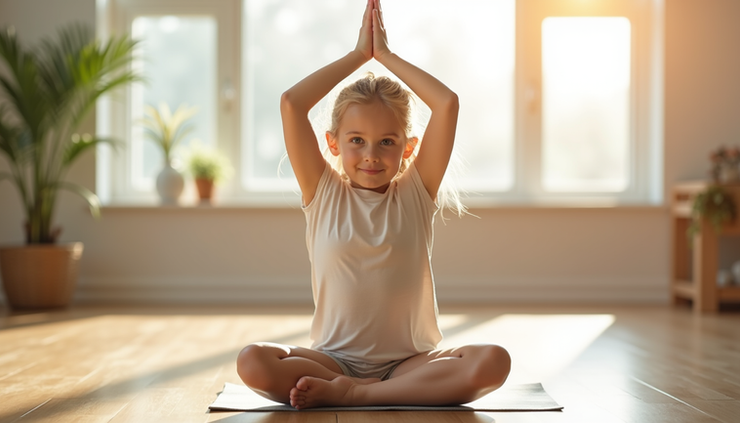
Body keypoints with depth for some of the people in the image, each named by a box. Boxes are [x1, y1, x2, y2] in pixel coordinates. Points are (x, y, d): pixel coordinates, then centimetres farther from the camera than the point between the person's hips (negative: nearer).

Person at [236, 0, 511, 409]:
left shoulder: (416, 192, 5)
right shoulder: (323, 192, 4)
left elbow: (447, 103, -6)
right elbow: (291, 103, -6)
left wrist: (385, 53, 3)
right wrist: (359, 54, 2)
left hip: (410, 358, 1)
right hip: (336, 357, 0)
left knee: (493, 362, -29)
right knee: (252, 363, -29)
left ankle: (349, 393, -25)